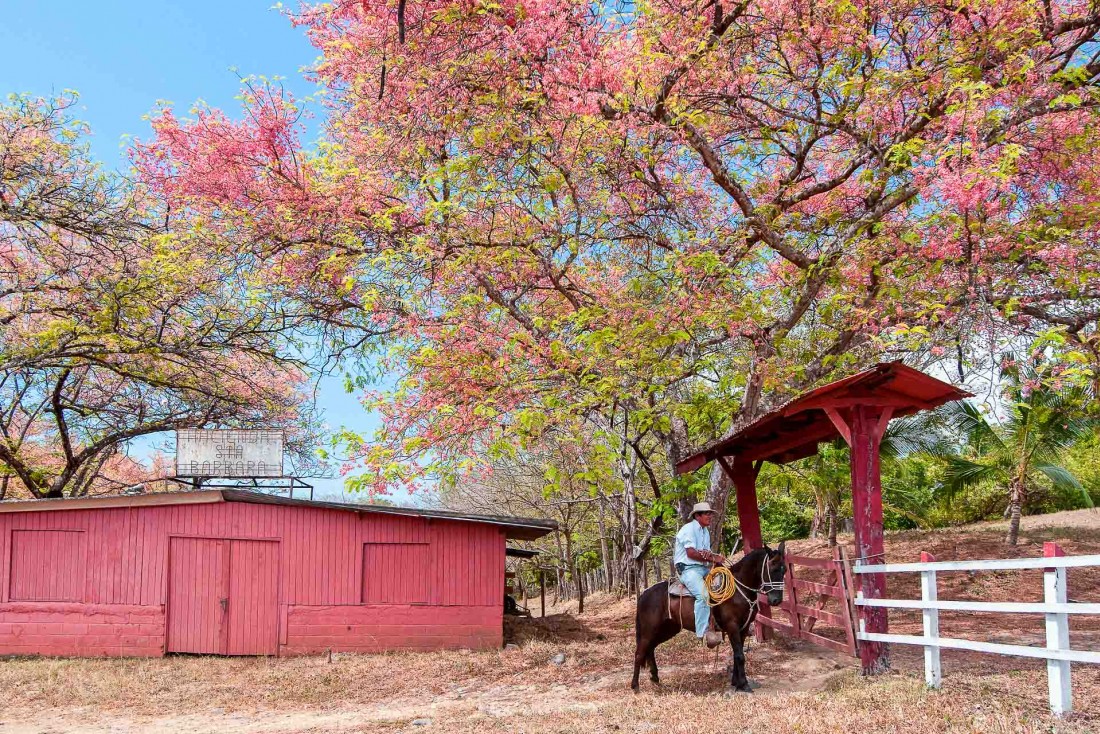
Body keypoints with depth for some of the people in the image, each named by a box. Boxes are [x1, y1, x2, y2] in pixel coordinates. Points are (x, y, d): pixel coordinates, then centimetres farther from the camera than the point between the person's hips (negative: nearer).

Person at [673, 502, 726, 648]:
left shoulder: (705, 531, 19)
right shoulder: (689, 529, -9)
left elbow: (706, 554, 13)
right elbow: (691, 553, -19)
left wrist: (714, 557, -11)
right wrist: (712, 558, -18)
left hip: (703, 568, 10)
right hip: (688, 568, -10)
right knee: (703, 594, -31)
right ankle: (704, 633, -32)